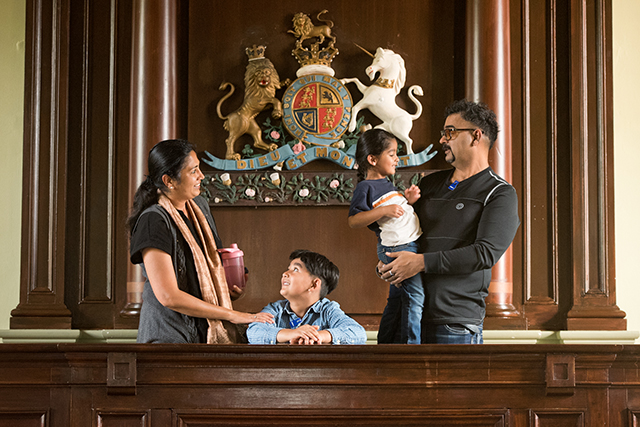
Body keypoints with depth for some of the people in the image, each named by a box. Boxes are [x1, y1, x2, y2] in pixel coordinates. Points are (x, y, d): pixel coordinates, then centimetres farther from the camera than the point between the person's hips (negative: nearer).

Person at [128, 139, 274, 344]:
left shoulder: (200, 206, 11)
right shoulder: (153, 221, -14)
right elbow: (169, 297, -20)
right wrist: (233, 315, -16)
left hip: (209, 332, 8)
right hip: (168, 336, -8)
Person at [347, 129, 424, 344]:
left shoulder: (387, 184, 18)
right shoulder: (365, 187, -11)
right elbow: (354, 220, -18)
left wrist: (408, 200, 9)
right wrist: (384, 210, -26)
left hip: (410, 244, 9)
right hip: (397, 248, -9)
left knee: (397, 299, 15)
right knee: (415, 296, -9)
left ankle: (385, 343, 24)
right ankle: (411, 343, -1)